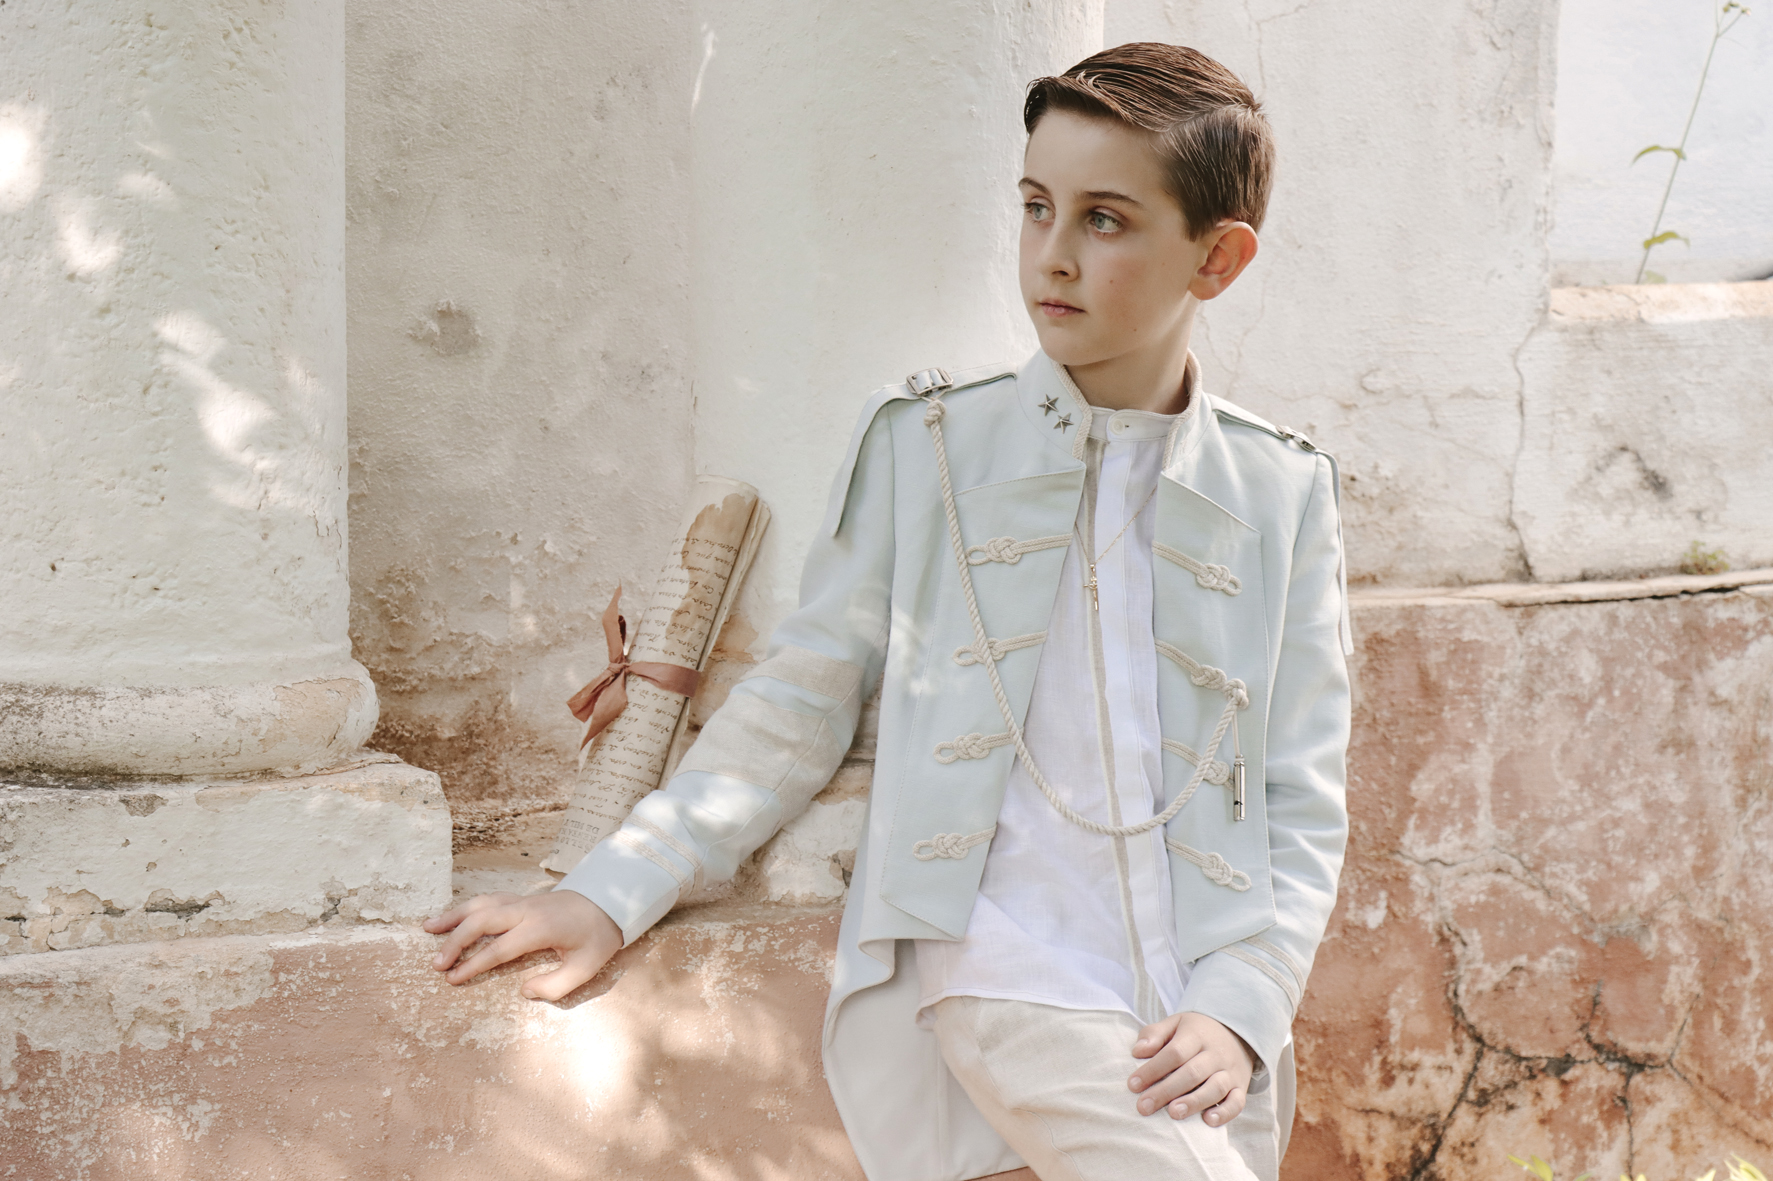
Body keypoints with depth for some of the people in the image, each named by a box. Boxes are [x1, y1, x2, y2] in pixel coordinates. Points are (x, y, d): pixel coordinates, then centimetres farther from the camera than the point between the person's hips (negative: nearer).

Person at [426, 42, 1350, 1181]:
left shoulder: (1283, 492, 9)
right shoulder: (927, 446, 5)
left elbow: (1302, 802, 8)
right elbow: (798, 705, 7)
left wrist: (1239, 1007, -6)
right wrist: (613, 891, -1)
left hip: (1201, 1038, 3)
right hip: (1014, 986, -3)